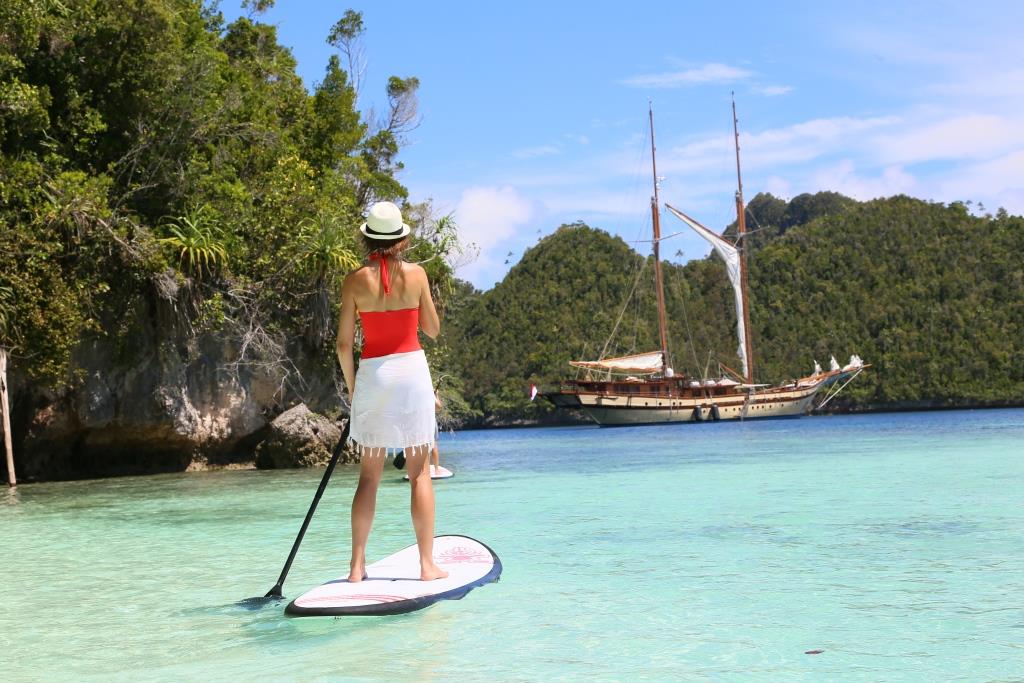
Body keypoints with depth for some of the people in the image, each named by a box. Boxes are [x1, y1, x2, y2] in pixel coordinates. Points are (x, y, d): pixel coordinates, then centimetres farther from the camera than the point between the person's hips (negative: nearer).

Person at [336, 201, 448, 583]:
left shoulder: (355, 280, -2)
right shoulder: (416, 274, -4)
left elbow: (344, 344, -1)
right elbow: (433, 330, 5)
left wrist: (351, 386, 11)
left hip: (373, 373, 1)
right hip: (412, 369, -1)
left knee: (369, 474, 9)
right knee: (420, 472, 4)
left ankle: (357, 566, 9)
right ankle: (427, 564, 5)